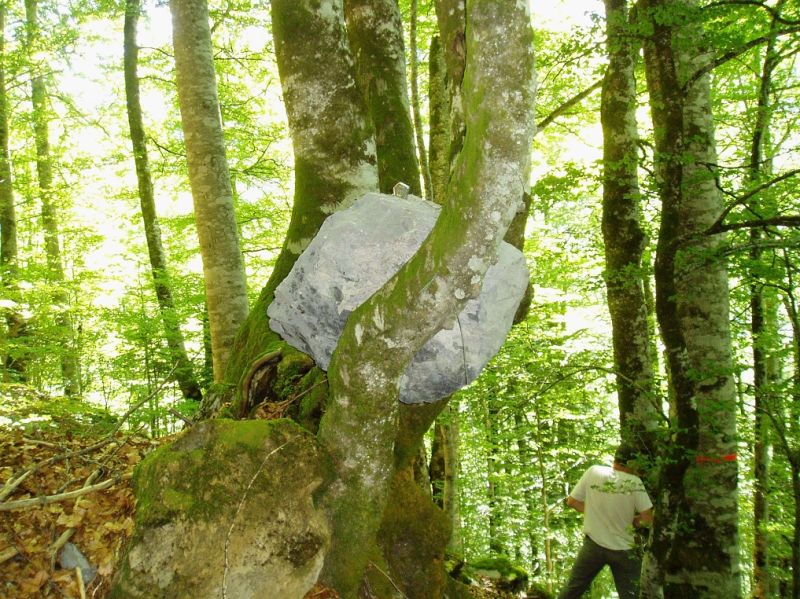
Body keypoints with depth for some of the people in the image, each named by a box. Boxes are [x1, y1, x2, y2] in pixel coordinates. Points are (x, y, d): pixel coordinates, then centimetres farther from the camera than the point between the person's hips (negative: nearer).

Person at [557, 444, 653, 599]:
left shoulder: (593, 472, -8)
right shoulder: (634, 482, -13)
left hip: (594, 544, 2)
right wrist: (630, 521, 6)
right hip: (624, 549, -1)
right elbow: (648, 519, -13)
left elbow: (572, 501, -1)